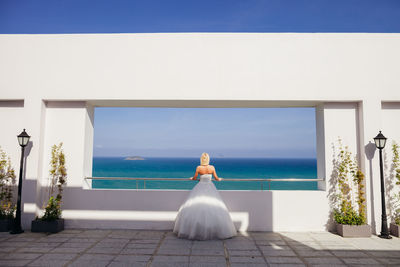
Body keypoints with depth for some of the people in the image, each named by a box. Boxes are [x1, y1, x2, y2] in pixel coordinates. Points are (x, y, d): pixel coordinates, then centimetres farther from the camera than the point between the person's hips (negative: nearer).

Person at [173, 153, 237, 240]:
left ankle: (194, 230, 5)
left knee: (196, 206, 4)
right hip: (210, 188, 1)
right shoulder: (212, 167, -4)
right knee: (213, 206, 4)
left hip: (200, 187, -1)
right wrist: (219, 179, 29)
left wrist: (191, 178, 27)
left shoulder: (198, 168, -8)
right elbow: (216, 178, 7)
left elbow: (195, 178, 4)